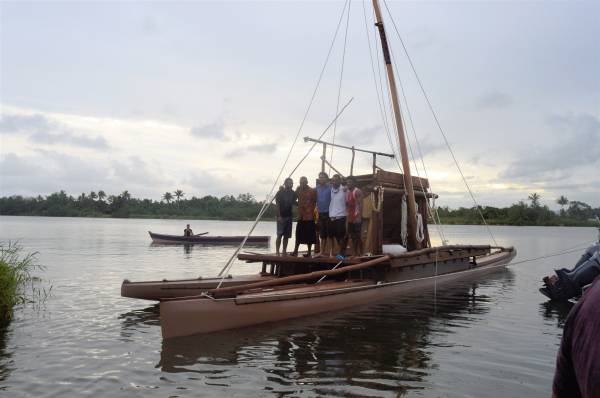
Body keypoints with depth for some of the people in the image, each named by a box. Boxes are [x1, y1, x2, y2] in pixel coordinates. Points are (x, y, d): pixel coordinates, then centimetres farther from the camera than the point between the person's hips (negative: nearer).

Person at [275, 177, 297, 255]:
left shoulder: (293, 193, 10)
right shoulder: (280, 192, -4)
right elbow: (277, 204, -7)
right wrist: (279, 216, -14)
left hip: (289, 216, 5)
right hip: (281, 217, -5)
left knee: (286, 236, 5)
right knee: (279, 235, -7)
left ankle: (284, 252, 10)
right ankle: (277, 252, -4)